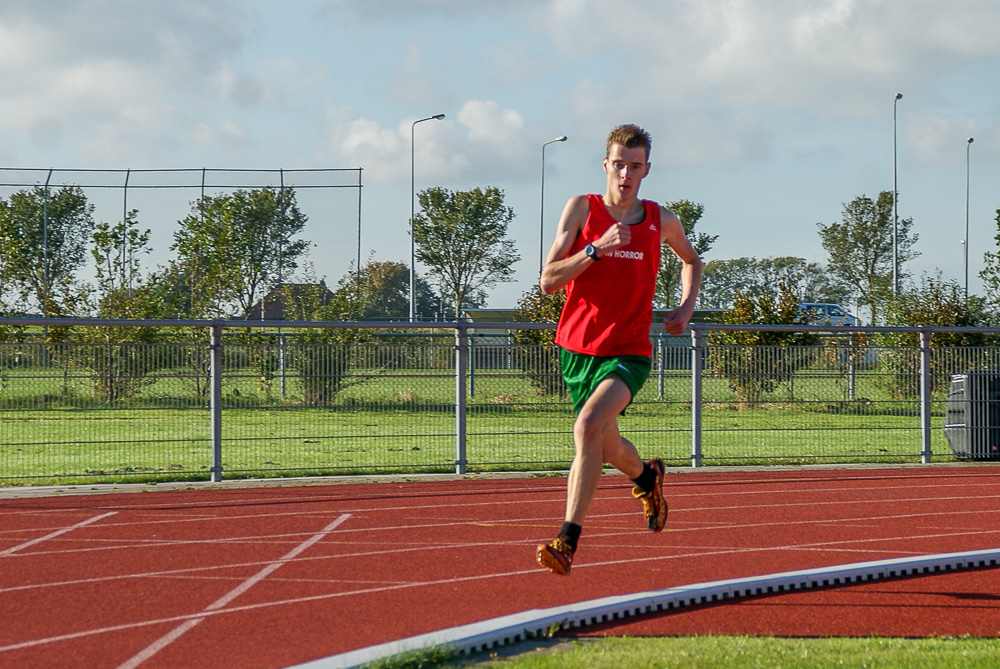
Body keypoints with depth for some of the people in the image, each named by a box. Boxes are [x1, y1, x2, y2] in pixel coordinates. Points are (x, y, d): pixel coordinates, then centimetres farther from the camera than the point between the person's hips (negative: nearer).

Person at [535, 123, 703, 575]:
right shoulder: (582, 209, -4)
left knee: (589, 427, -28)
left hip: (629, 352, -2)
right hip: (578, 347, 2)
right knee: (607, 448, 17)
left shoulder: (661, 221, 2)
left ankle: (568, 539, -27)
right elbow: (548, 282, -11)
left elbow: (691, 259, 26)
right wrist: (596, 249, -23)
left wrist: (686, 305, 10)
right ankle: (647, 477, 53)